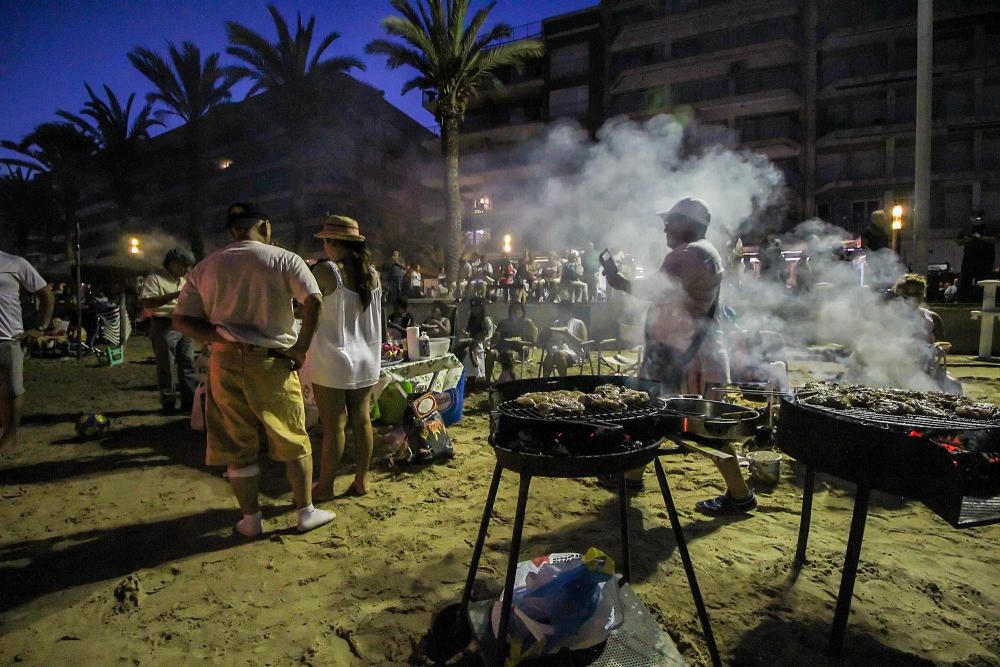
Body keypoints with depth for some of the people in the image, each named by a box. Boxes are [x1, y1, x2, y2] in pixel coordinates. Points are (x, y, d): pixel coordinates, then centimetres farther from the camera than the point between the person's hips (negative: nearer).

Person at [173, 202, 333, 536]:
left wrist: (223, 336, -5)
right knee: (293, 442, 11)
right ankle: (307, 511, 21)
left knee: (238, 447, 12)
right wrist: (301, 347, -10)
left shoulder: (204, 268, 8)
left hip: (226, 363, 3)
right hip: (273, 362, -3)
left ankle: (251, 519, 25)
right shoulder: (284, 259, -3)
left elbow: (181, 321, 2)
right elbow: (314, 301, -17)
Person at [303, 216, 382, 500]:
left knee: (333, 426, 2)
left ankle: (325, 486, 15)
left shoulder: (325, 270, -13)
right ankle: (361, 480, 20)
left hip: (332, 360, -5)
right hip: (366, 359, 6)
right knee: (361, 421, 10)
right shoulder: (372, 273, 4)